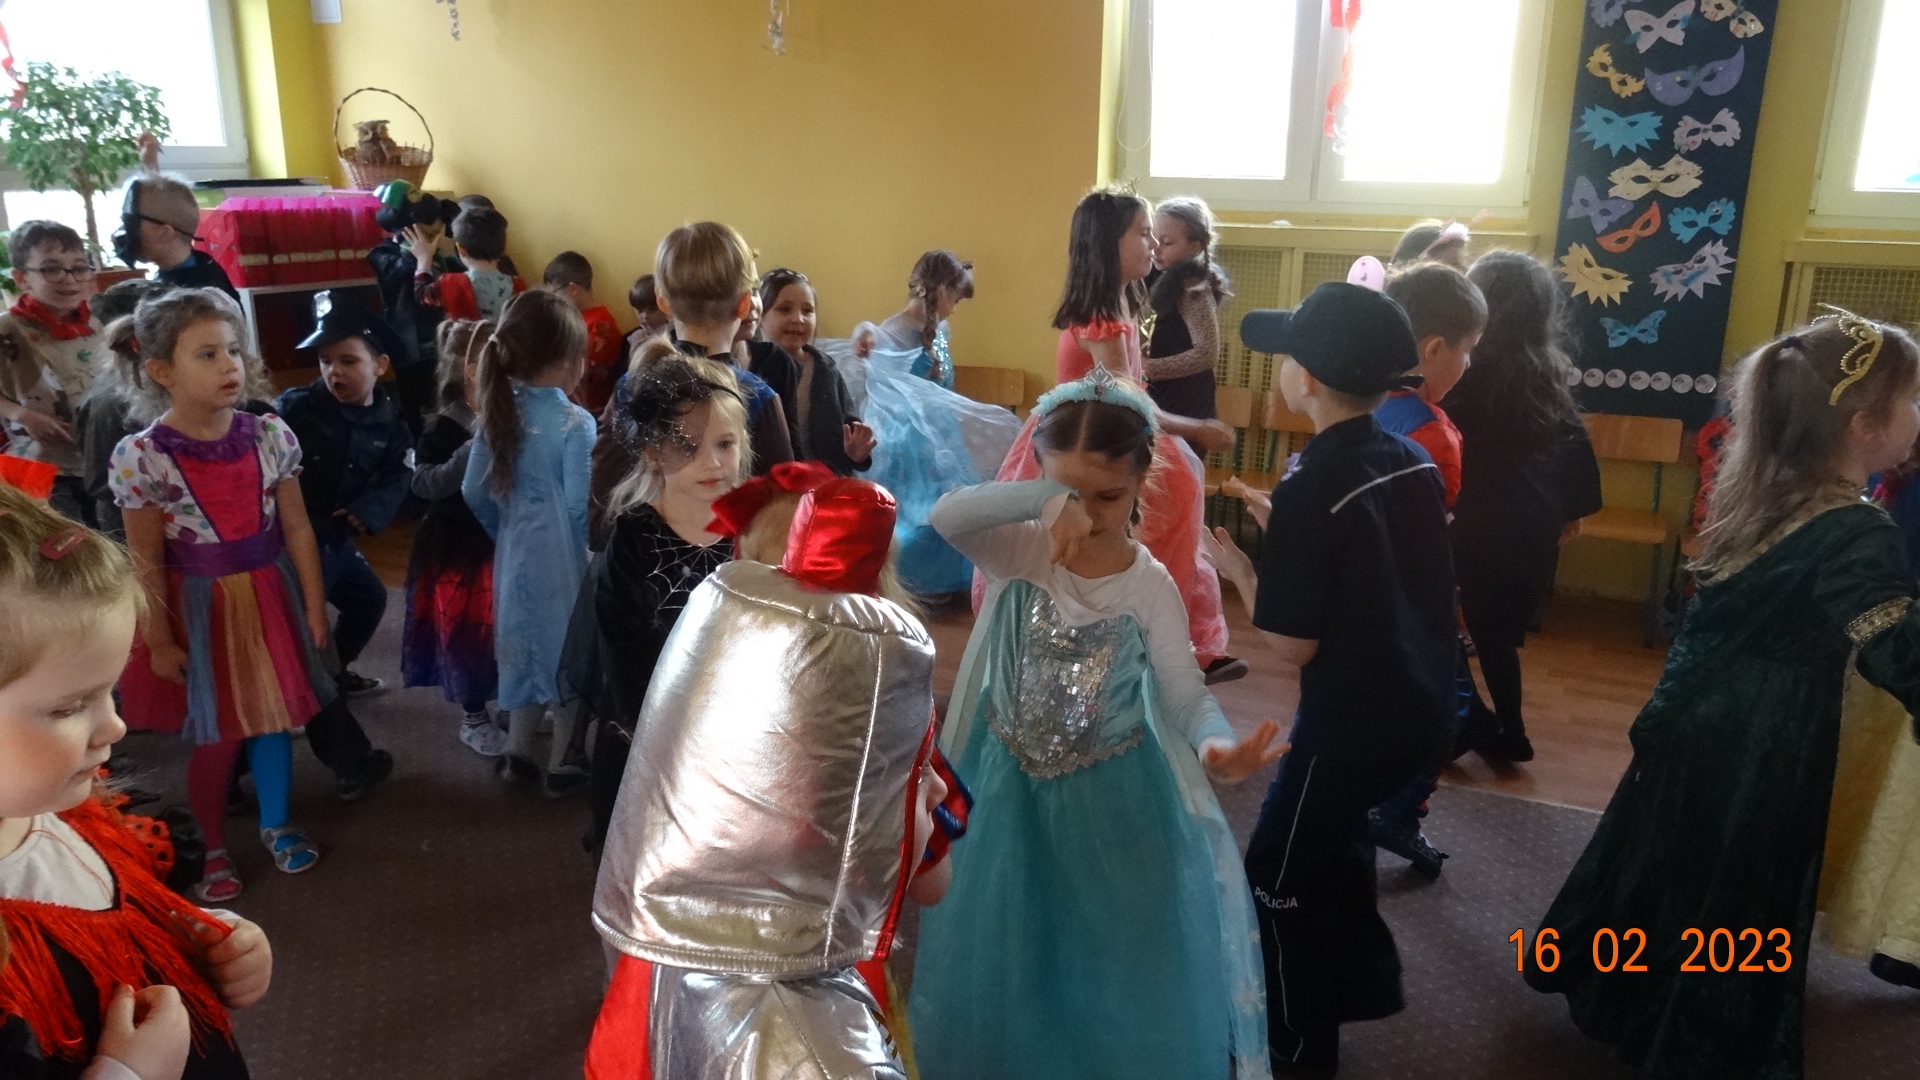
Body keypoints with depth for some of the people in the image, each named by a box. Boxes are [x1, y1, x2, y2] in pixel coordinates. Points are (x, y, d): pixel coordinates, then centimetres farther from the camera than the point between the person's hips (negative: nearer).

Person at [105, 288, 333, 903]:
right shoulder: (141, 457, -16)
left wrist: (315, 608, 1)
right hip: (199, 605, -3)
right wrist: (160, 642, -6)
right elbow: (148, 563, -10)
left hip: (270, 595, 3)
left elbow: (297, 530, -2)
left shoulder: (270, 436, -8)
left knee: (273, 715, 16)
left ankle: (275, 825, 37)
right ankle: (214, 850, 30)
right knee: (217, 735, 9)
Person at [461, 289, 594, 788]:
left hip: (516, 550, 6)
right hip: (564, 556, -6)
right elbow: (580, 506, -20)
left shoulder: (500, 413, 1)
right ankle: (562, 760, 18)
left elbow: (474, 492, 5)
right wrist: (598, 554, -4)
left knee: (531, 642, 19)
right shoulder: (575, 423, -17)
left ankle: (517, 753, 27)